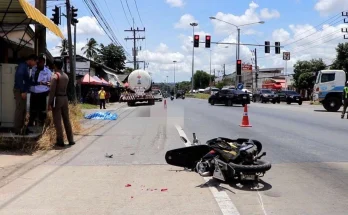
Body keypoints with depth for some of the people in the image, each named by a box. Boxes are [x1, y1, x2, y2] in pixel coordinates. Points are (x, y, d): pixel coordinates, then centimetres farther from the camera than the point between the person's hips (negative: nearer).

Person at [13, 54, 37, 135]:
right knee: (19, 110, -7)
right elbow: (19, 77, -23)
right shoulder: (23, 65, -12)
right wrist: (23, 91, -24)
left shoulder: (26, 67, 18)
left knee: (23, 110, 14)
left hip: (22, 91, 10)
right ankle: (18, 130, -3)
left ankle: (21, 128, 21)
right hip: (19, 91, -10)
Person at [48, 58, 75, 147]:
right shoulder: (66, 76, 11)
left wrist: (50, 103, -14)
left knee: (57, 121, -1)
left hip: (57, 99, -7)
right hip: (65, 98, 7)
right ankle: (71, 140, 14)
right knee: (67, 120, 11)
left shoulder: (55, 76, -10)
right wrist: (51, 84, 23)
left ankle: (60, 141, 1)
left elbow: (52, 90, -16)